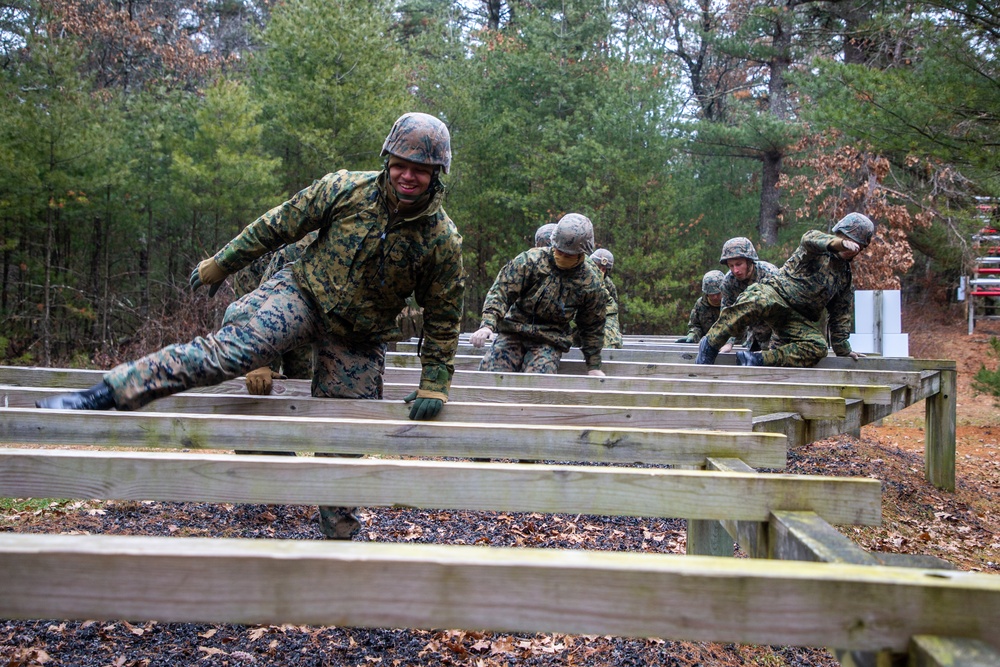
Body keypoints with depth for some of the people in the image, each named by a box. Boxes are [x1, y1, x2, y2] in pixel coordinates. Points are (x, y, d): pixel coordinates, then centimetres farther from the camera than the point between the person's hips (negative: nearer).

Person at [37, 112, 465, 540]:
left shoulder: (443, 241, -13)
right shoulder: (345, 190, -12)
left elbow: (443, 320, -5)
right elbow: (277, 226, -1)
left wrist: (434, 385, -6)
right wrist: (221, 263, 6)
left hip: (358, 342, 1)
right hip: (300, 295, 0)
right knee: (234, 347, -24)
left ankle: (338, 528, 23)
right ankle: (106, 394, -24)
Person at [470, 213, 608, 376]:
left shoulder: (592, 283, -3)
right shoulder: (530, 260, -7)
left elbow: (592, 328, 9)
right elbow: (501, 292, -11)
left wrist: (594, 366, 10)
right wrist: (487, 325, -27)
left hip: (550, 342, -1)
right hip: (513, 333, 1)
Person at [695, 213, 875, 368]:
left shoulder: (846, 277, 23)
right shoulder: (818, 245, 7)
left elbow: (841, 315, 25)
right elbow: (810, 239, -20)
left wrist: (842, 349, 18)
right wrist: (841, 243, -39)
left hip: (799, 320, 5)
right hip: (776, 293, -5)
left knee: (818, 347, -25)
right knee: (757, 301, -41)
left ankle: (757, 360, -32)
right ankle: (709, 345, -33)